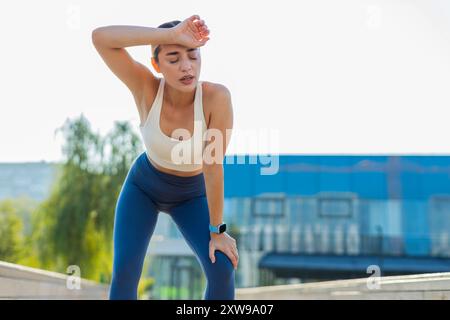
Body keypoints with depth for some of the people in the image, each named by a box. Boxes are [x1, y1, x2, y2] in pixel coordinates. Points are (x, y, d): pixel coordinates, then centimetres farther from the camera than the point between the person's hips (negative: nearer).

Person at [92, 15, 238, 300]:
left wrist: (217, 231, -24)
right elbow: (100, 37, -41)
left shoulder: (217, 96, -33)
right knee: (125, 272, -15)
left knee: (223, 269, -18)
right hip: (143, 186, 0)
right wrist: (171, 33, -48)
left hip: (190, 196, 0)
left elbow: (214, 166, -29)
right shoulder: (147, 86, -29)